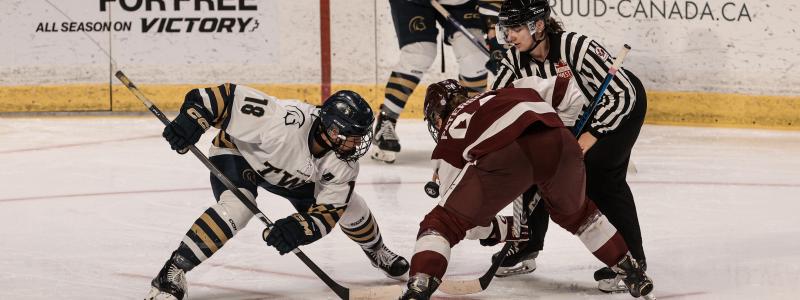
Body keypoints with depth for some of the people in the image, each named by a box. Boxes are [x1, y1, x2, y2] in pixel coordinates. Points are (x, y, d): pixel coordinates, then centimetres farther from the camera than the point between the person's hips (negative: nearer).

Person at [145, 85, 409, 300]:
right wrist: (194, 116, -51)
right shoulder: (287, 122, -44)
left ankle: (376, 249, 40)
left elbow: (327, 212, -24)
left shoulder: (344, 165, -25)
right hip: (239, 151, -6)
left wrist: (300, 228, -43)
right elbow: (230, 96, -41)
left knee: (348, 206, 5)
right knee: (235, 209, -34)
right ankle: (171, 273, -30)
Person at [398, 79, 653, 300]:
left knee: (441, 222, 8)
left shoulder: (449, 136, 29)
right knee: (574, 212, 35)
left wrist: (503, 230, 41)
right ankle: (632, 272, 43)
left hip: (506, 154, -4)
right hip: (558, 140, 5)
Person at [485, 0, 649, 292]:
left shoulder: (575, 47, -37)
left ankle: (631, 260, -13)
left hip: (623, 104, -7)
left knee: (601, 174, -21)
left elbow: (622, 92, -32)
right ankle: (527, 249, 16)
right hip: (576, 110, 7)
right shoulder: (516, 58, -17)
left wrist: (593, 134, -32)